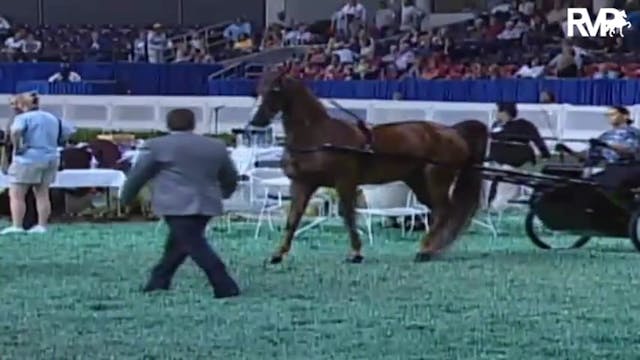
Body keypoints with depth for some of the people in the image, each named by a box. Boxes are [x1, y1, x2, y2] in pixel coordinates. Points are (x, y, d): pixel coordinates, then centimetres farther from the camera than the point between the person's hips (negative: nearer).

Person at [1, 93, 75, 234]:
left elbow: (15, 131, -28)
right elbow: (69, 131, 20)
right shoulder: (53, 119, 14)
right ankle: (42, 226, 11)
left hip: (28, 160, -7)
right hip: (51, 159, 7)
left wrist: (17, 147, -16)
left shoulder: (23, 117, -8)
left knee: (16, 195, -2)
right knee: (42, 194, 12)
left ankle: (17, 226, -9)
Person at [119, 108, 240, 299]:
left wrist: (125, 198, 19)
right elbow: (231, 178, 25)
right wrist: (224, 192, 45)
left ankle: (226, 287, -17)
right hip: (206, 205, 6)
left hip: (177, 205, -6)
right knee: (178, 243, 18)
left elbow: (137, 175, 4)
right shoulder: (216, 147, 14)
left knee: (194, 245, -9)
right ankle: (158, 281, 22)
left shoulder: (157, 146, 0)